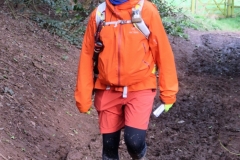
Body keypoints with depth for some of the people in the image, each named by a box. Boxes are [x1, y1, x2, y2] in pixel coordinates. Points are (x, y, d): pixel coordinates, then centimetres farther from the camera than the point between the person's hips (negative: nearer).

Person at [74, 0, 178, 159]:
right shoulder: (98, 15, -1)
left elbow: (163, 52, -4)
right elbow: (87, 55, 4)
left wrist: (168, 92, -2)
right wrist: (83, 96, 3)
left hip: (140, 89, -2)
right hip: (108, 91, 3)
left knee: (134, 140, -15)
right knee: (109, 144, 9)